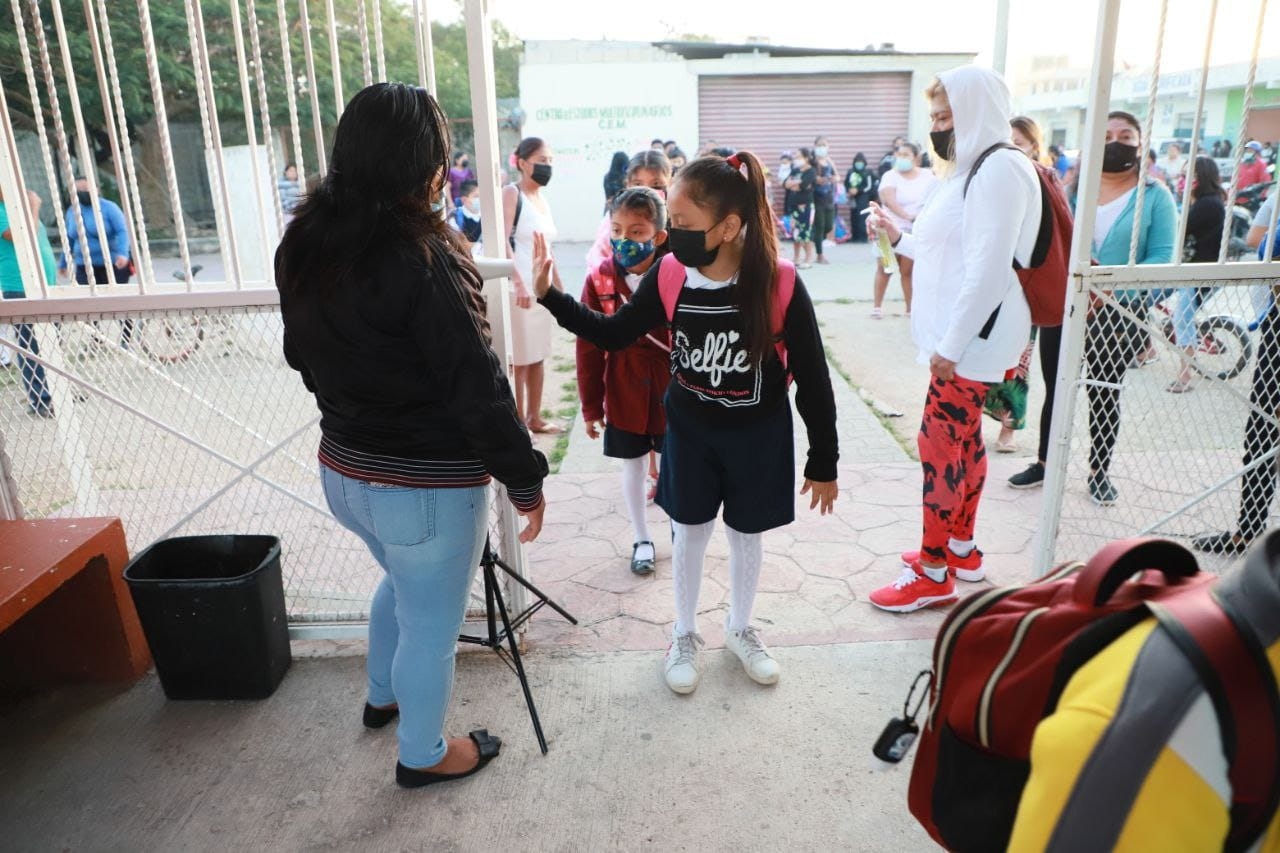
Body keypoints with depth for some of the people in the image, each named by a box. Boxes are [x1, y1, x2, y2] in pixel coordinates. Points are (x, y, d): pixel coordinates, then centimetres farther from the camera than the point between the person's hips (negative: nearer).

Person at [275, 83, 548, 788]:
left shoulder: (302, 247, 1)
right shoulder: (420, 258, -24)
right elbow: (476, 383, -23)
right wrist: (524, 478, -14)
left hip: (342, 467, 8)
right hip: (426, 484, -8)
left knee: (403, 583, 32)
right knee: (430, 623, 14)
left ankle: (383, 697, 53)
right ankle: (423, 755, 35)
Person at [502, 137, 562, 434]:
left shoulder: (544, 201, 16)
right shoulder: (511, 193, -7)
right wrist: (519, 283, -28)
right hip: (519, 288, -7)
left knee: (538, 356, 12)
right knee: (519, 359, -1)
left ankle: (535, 418, 22)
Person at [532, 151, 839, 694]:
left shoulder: (780, 287, -23)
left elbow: (813, 382, -14)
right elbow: (613, 334, 0)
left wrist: (823, 462, -8)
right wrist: (551, 297, -12)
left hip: (759, 439, -2)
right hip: (688, 433, 2)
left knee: (746, 534, 16)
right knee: (689, 533, 14)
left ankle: (740, 629, 42)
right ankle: (684, 635, 38)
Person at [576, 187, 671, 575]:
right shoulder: (599, 280, -10)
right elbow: (589, 348, -5)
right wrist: (591, 405, -3)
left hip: (673, 393, -1)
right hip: (624, 395, 1)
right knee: (634, 465, 16)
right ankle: (642, 539, 35)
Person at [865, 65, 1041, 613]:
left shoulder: (1000, 169, -16)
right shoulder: (973, 169, 17)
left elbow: (988, 269, -23)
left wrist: (951, 345, -23)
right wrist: (897, 236, 16)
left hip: (972, 341, -10)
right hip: (957, 336, 10)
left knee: (940, 443, -5)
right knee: (964, 439, 16)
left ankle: (933, 573, 6)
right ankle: (962, 548, 30)